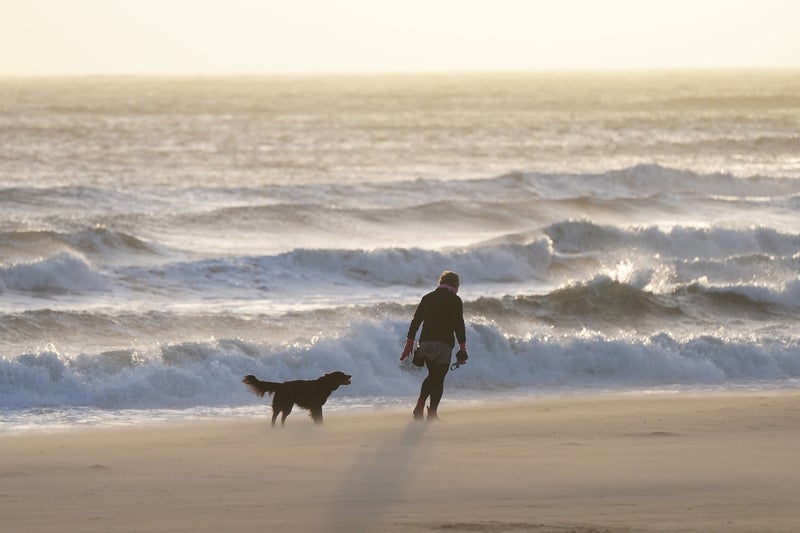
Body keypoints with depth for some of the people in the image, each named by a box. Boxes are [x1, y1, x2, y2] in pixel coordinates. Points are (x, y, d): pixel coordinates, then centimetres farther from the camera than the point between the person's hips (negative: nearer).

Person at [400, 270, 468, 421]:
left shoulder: (427, 298, 13)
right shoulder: (455, 300, -2)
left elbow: (415, 321, 13)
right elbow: (459, 325, -7)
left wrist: (409, 343, 17)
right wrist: (462, 348, -3)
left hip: (426, 341, 5)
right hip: (443, 344, -5)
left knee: (432, 375, 20)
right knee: (439, 379, 3)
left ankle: (420, 405, 1)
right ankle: (432, 413, -1)